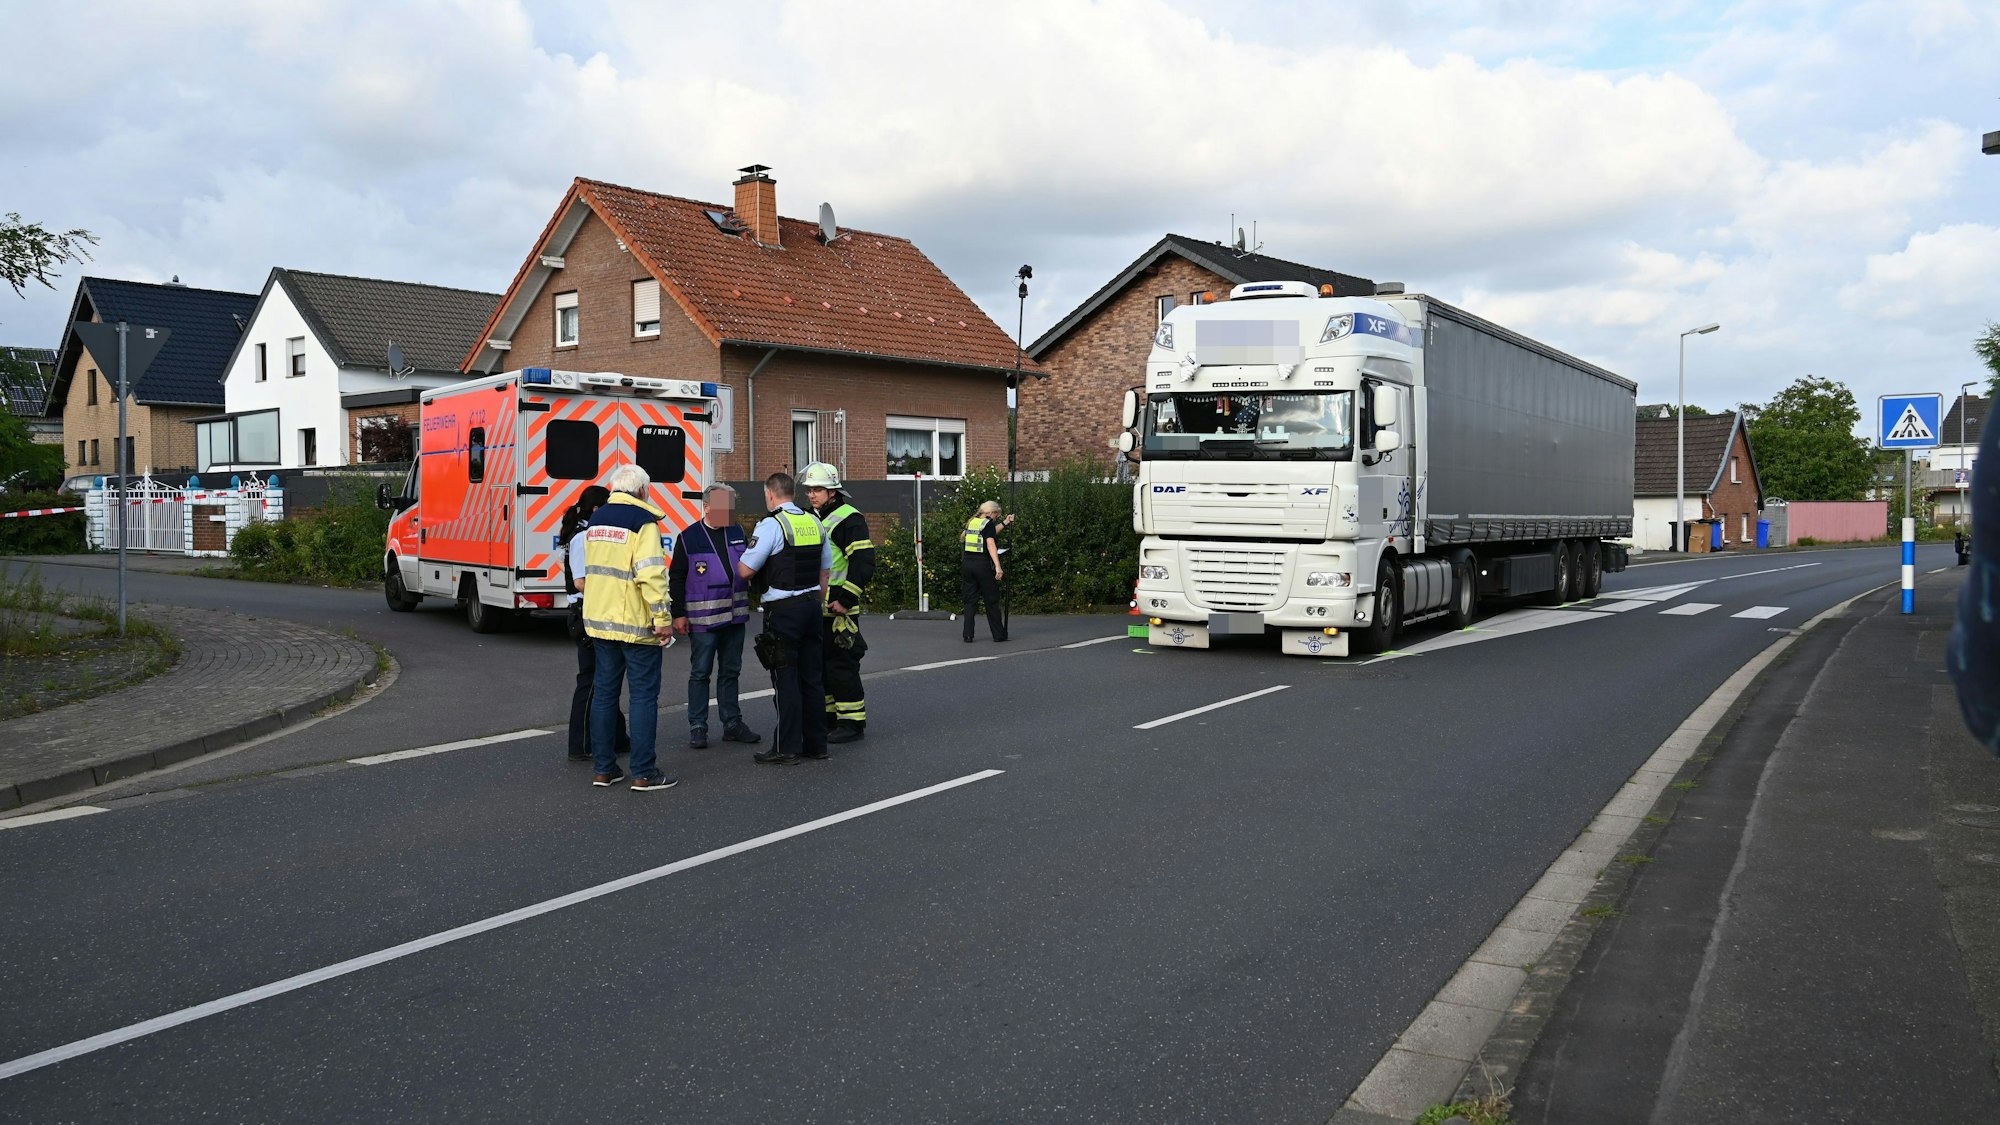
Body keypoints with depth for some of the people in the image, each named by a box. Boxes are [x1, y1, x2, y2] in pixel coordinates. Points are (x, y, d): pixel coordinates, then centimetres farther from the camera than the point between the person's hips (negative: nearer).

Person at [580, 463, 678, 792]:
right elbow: (651, 575, -22)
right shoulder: (642, 522, -13)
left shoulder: (594, 521, 12)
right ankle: (644, 774, 0)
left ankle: (604, 769, 16)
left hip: (599, 621, 7)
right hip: (637, 625, -7)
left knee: (604, 692, 12)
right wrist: (663, 619, -18)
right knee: (644, 696, -1)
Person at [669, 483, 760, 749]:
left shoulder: (737, 533, 9)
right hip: (703, 618, -5)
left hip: (735, 616, 5)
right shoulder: (689, 537, -4)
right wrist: (679, 614, -7)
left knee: (730, 671, 12)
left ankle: (732, 723, 20)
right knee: (700, 673, 1)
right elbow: (676, 578, -4)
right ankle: (697, 727, 8)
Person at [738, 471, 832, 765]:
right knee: (811, 677, 11)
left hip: (783, 609, -7)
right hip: (811, 604, 7)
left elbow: (745, 570, -13)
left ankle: (786, 748, -1)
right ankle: (816, 743, 17)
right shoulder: (814, 523, 11)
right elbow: (825, 571, 17)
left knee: (786, 678, -3)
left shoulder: (771, 524, -11)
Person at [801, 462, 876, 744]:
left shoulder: (849, 519, -10)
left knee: (840, 666, -6)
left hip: (837, 608, -8)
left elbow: (864, 563, -17)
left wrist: (845, 599, -20)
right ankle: (827, 719, 23)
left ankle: (852, 722, 2)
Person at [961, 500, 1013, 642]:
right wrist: (998, 566, -23)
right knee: (992, 600, 6)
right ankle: (999, 634, 12)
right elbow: (990, 544, -17)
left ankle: (968, 635, -1)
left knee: (970, 601, 7)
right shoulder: (988, 523, -6)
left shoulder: (972, 522, 14)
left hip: (967, 564, 6)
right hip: (982, 565, -5)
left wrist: (1005, 523, 37)